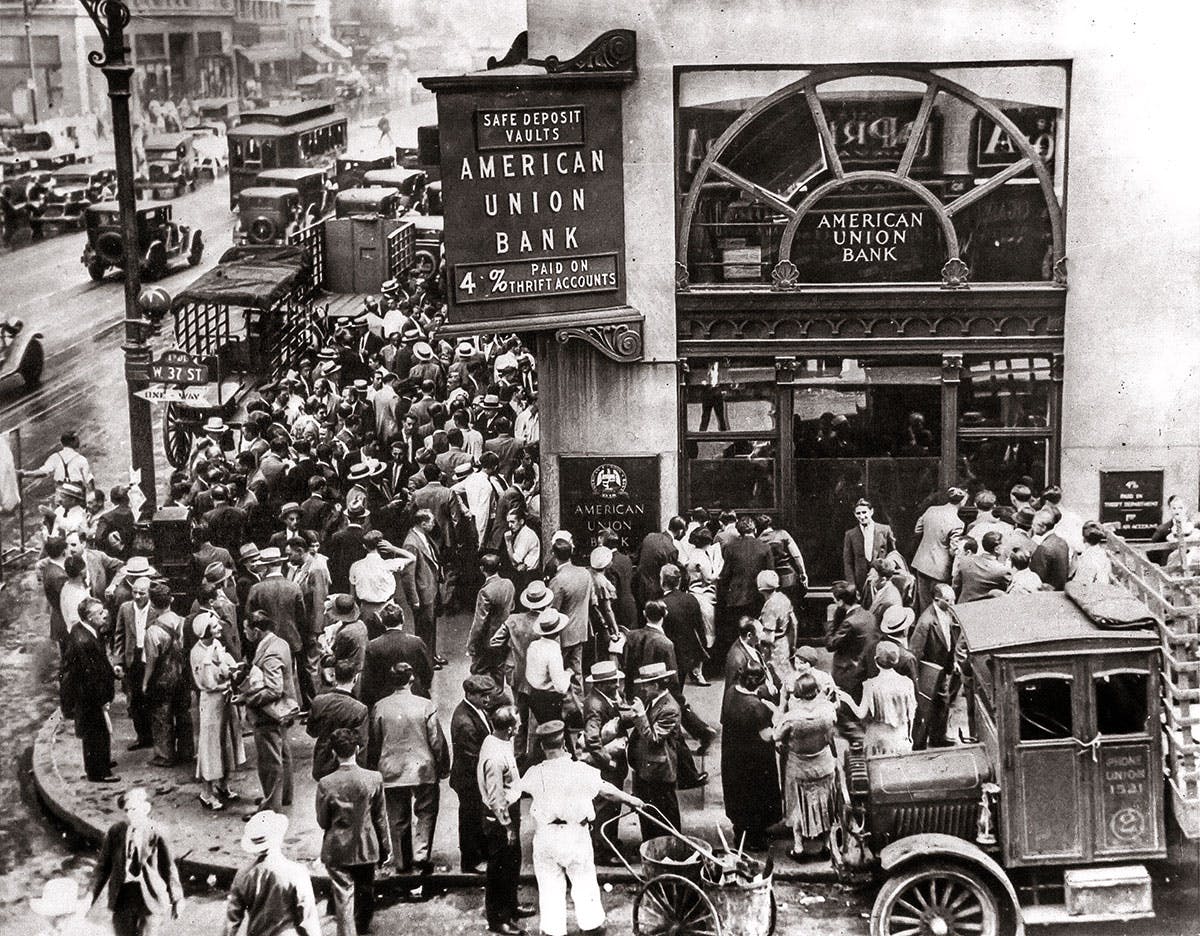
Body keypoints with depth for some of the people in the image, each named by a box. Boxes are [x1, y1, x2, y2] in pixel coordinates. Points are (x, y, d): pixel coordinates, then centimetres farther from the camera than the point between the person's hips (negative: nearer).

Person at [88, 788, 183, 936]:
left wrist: (176, 900, 2)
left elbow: (169, 867, -3)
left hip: (150, 898, -3)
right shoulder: (115, 831, -2)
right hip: (122, 899, 3)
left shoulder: (156, 835, -11)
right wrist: (90, 896, 4)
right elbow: (103, 865, 6)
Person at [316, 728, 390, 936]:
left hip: (337, 850, -2)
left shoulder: (325, 784, -16)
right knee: (365, 892, 23)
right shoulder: (374, 779, -13)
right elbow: (381, 818, -4)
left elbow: (322, 821, -6)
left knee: (343, 897, 4)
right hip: (366, 848, 2)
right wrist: (384, 849, 8)